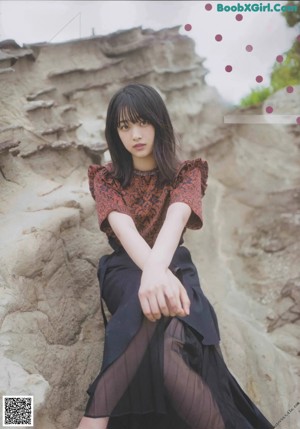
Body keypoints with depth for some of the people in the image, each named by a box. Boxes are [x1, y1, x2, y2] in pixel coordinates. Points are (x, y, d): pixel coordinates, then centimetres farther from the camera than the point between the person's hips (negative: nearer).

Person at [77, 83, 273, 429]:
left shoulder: (186, 173, 5)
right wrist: (152, 269, -41)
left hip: (173, 265, 1)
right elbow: (122, 225, -17)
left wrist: (158, 269, -43)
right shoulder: (106, 178, 5)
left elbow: (176, 217, -19)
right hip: (125, 269, 0)